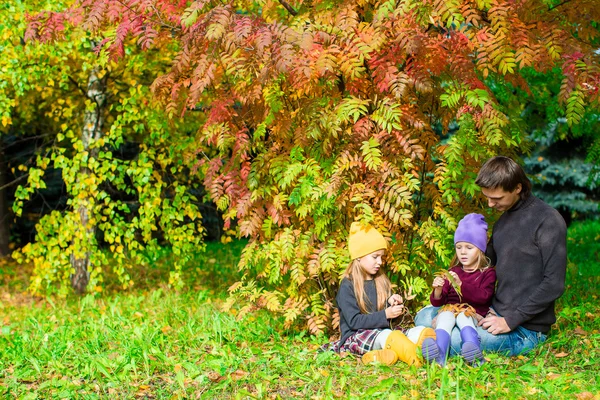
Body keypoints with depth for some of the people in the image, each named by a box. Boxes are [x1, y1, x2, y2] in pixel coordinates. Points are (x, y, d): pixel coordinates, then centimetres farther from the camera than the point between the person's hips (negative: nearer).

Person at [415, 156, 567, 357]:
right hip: (495, 313, 9)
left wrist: (510, 320, -19)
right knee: (425, 316, 2)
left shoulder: (548, 221, -15)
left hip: (525, 329, -9)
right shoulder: (502, 221, 12)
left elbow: (554, 284, -19)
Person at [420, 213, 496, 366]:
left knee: (463, 316, -36)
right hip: (450, 309, 2)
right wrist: (437, 291, -10)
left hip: (474, 314, -2)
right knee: (445, 315, -32)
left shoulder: (487, 273, 10)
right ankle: (439, 356, -60)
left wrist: (461, 285, -22)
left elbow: (483, 297, -10)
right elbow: (437, 302, 15)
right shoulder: (453, 272, 21)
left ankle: (474, 355, -61)